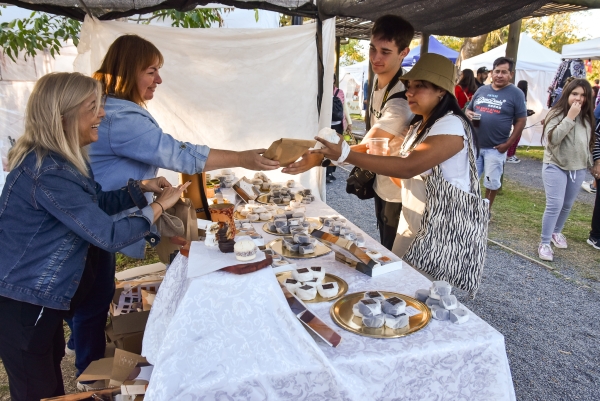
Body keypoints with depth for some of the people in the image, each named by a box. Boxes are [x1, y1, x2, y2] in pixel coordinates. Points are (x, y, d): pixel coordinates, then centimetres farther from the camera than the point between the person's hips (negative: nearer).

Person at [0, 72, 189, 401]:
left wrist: (140, 187, 1)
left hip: (38, 296, 9)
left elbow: (97, 203, 14)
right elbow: (109, 236, -27)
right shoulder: (48, 172, -30)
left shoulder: (60, 160, 2)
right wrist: (158, 207, -15)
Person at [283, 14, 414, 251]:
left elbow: (365, 147, -37)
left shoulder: (402, 98, -29)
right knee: (383, 250, 23)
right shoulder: (378, 79, -1)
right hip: (381, 186, 8)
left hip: (399, 194, -8)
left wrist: (319, 158, -49)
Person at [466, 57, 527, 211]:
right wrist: (468, 114, -7)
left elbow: (521, 121, -6)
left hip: (495, 148, -4)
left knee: (492, 182, 9)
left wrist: (508, 144, -13)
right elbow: (469, 109, 19)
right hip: (474, 145, 4)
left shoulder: (516, 94, -4)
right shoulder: (481, 90, 9)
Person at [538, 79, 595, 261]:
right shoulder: (556, 114, -10)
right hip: (555, 166, -5)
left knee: (567, 205, 14)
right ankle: (544, 243, -4)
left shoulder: (587, 117, 6)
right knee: (554, 205, -12)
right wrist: (570, 118, -26)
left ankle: (556, 232, 35)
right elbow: (551, 139, -25)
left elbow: (590, 142, 18)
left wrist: (590, 163, 17)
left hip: (578, 168, 6)